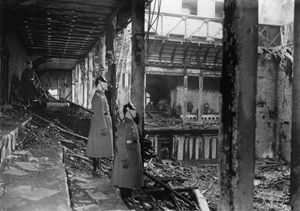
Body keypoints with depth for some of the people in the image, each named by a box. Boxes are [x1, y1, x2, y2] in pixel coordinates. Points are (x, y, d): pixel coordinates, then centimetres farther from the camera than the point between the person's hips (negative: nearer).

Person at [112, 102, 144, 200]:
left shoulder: (132, 123, 11)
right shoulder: (123, 124, -17)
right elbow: (120, 143, -20)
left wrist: (137, 155, 20)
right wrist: (124, 159, -23)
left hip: (134, 154, 9)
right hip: (126, 154, -9)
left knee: (131, 178, 17)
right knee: (125, 180, 1)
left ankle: (129, 197, 30)